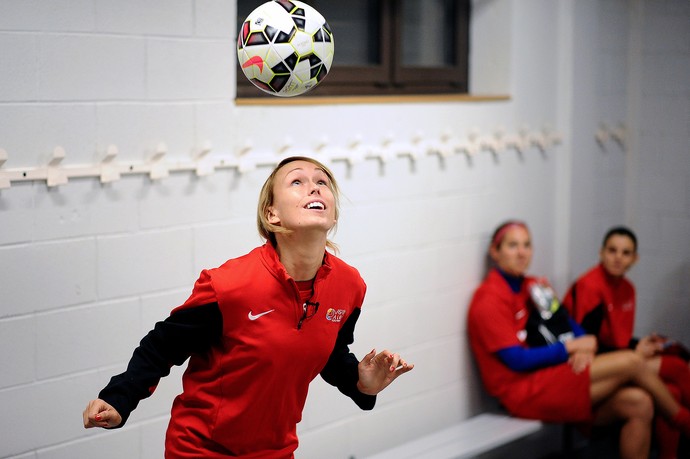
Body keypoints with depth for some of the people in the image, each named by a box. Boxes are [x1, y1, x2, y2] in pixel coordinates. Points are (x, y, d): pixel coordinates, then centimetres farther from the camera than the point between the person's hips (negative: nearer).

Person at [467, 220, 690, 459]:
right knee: (630, 362, -15)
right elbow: (516, 360, -16)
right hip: (524, 392, -8)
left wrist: (585, 349, -9)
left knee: (639, 404, -13)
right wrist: (571, 347, -10)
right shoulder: (489, 300, -11)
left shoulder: (532, 286, 15)